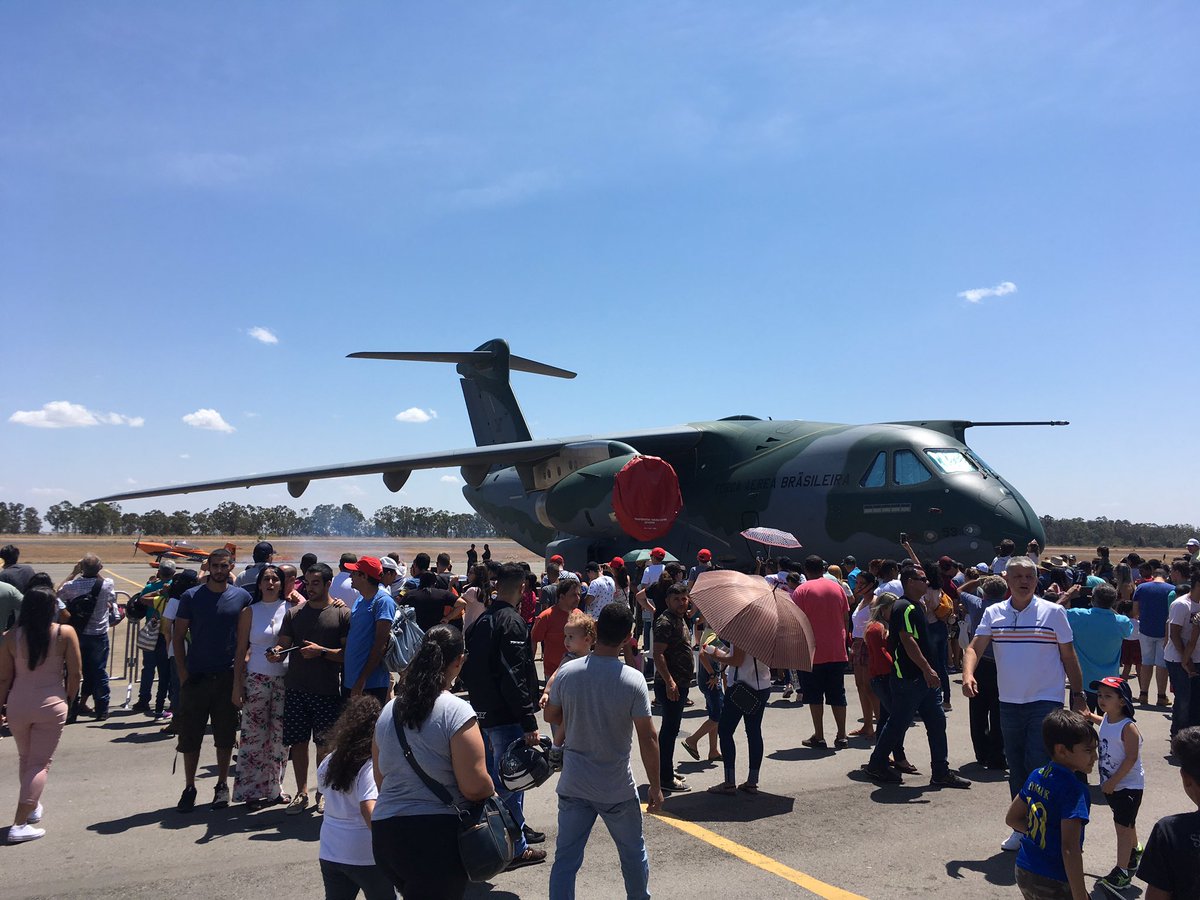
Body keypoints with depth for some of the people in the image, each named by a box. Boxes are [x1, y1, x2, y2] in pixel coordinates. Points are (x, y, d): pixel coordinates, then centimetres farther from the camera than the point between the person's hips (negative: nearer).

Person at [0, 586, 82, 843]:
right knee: (40, 763, 4)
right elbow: (75, 673, -6)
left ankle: (32, 807, 38)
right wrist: (68, 700, 9)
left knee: (25, 758, 23)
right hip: (51, 705, -3)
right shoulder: (65, 633, -9)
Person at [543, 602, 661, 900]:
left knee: (565, 859, 11)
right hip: (617, 790, -2)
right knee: (633, 853, 21)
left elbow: (551, 716, 5)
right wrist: (655, 786, -4)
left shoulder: (567, 672, -10)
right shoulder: (633, 680, -18)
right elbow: (648, 738, -15)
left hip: (573, 786, 2)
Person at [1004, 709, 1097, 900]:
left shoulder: (1036, 776, 2)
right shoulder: (1074, 789, -21)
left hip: (1024, 871, 8)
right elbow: (1069, 849, -26)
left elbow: (1012, 819, 11)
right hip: (1053, 883, -8)